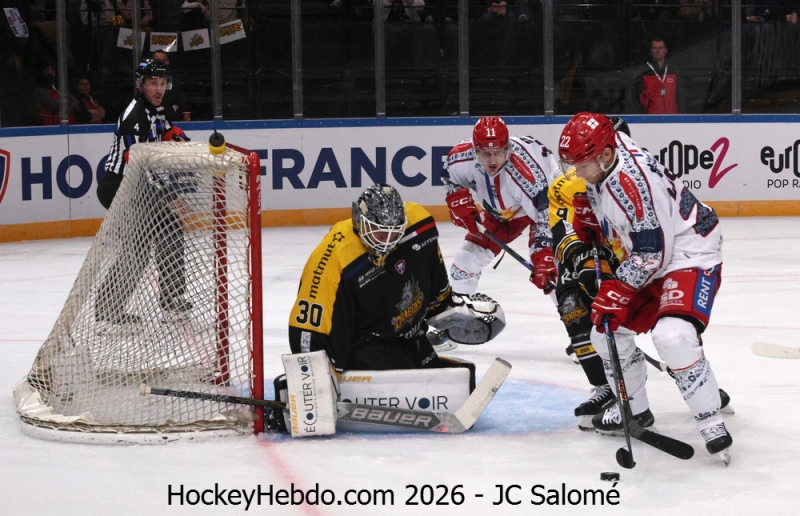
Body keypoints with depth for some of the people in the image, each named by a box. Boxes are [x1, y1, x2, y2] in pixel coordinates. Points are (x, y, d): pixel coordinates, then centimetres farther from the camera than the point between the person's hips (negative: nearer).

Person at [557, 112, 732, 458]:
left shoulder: (633, 181, -31)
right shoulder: (598, 164, -4)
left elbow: (651, 252, -28)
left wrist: (615, 292, -23)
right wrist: (586, 238, 11)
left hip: (689, 254, -10)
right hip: (642, 257, 10)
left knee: (672, 336, -30)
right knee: (607, 330, 13)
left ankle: (712, 423, -18)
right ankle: (634, 410, 31)